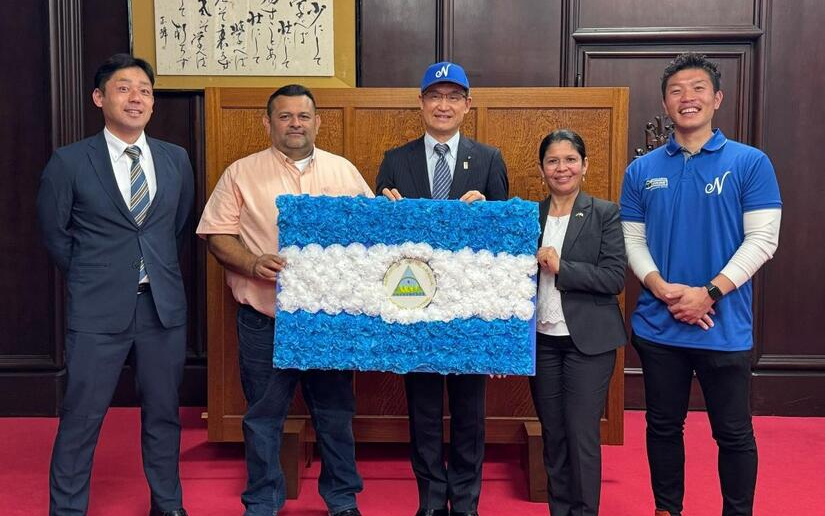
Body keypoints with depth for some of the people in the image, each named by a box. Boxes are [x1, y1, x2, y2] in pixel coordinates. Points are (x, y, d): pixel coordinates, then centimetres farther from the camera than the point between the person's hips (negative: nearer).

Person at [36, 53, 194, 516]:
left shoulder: (176, 159, 6)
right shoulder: (70, 162, -4)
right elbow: (55, 234, 6)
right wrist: (91, 278, 9)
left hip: (164, 303, 3)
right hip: (98, 307, -3)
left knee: (164, 412, 14)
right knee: (81, 417, 4)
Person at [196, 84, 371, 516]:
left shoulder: (344, 171, 8)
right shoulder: (241, 174, 1)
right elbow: (217, 234, -1)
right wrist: (253, 263, -17)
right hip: (265, 317, -1)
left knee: (335, 411, 12)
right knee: (264, 415, 9)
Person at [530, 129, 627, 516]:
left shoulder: (605, 214, -3)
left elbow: (614, 278, -11)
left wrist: (560, 267, -17)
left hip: (588, 340, -3)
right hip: (541, 340, 4)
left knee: (582, 435, 0)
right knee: (552, 434, 12)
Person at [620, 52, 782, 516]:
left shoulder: (750, 163, -3)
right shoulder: (642, 171, 5)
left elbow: (762, 240, -8)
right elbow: (633, 241, 4)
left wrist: (709, 293, -17)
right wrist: (662, 289, -13)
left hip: (725, 327, -2)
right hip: (658, 326, 3)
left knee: (734, 433, 8)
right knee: (663, 427, 14)